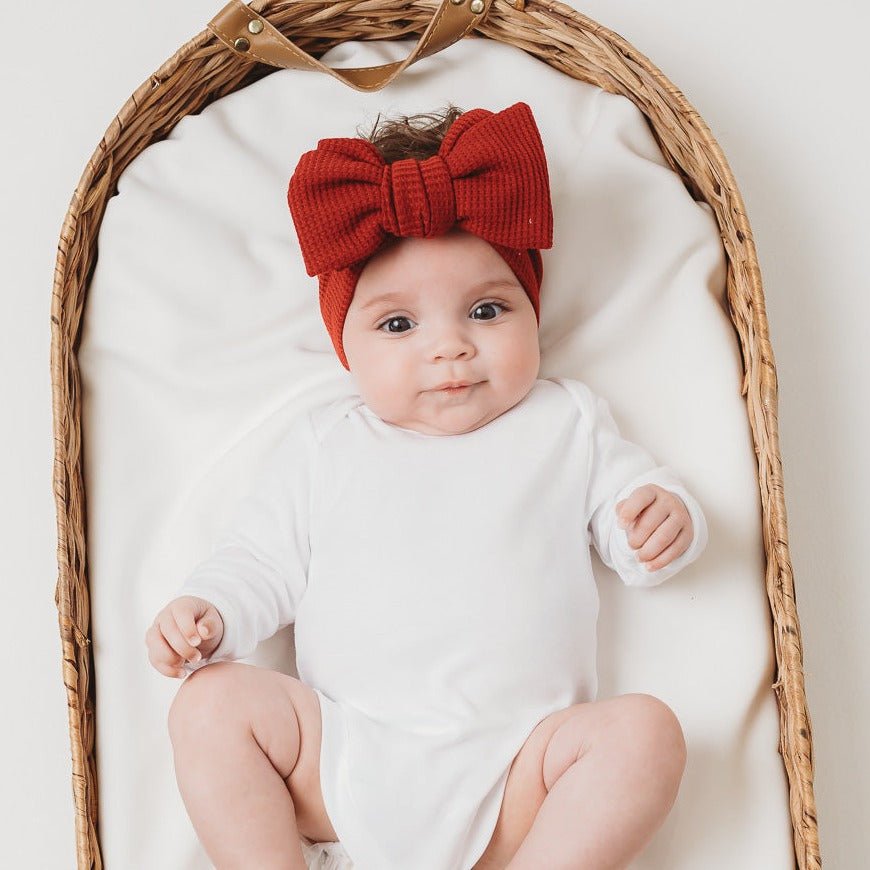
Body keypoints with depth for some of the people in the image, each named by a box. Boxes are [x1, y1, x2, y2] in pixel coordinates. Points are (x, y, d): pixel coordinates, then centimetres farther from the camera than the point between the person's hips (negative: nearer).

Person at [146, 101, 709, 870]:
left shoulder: (566, 423, 11)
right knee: (213, 704, -16)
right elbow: (262, 563, 14)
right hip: (341, 762, 2)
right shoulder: (324, 447, 13)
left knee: (645, 730, -23)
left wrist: (667, 519, -12)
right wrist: (210, 613, -7)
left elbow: (629, 523, 12)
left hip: (514, 774, -1)